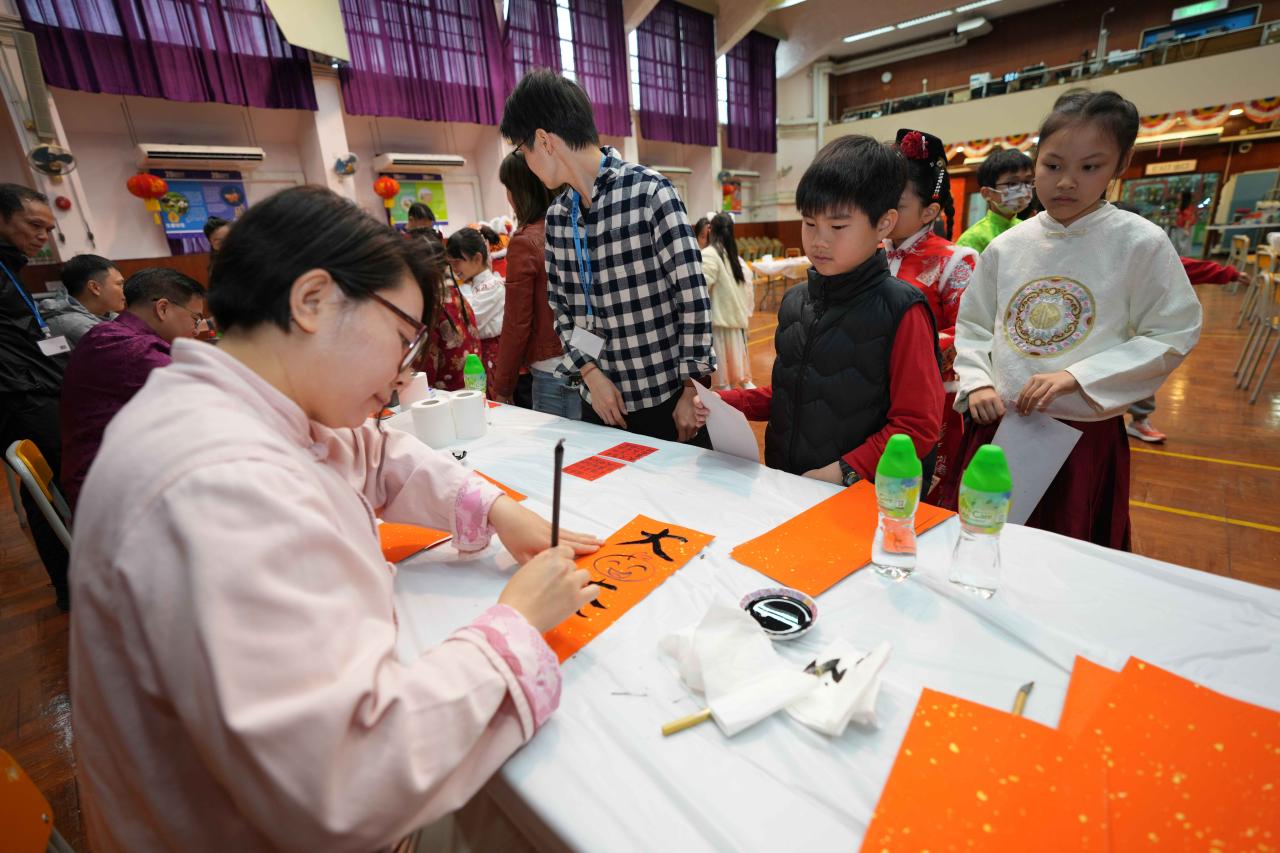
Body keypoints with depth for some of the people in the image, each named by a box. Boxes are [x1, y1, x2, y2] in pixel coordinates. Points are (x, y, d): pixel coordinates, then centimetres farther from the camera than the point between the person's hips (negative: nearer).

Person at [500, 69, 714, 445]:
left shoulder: (649, 192, -12)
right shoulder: (556, 216, 6)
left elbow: (693, 295, -13)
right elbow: (560, 305, 9)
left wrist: (692, 390, -13)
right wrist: (590, 373, -5)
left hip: (669, 398, -5)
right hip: (601, 401, 5)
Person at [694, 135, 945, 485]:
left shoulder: (901, 311, -10)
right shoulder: (795, 301, 8)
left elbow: (917, 425, -9)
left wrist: (845, 471, -17)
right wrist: (726, 403, 2)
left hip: (860, 496, -4)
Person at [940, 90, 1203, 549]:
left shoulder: (1141, 243, -5)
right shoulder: (1006, 246, 3)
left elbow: (1172, 336, -4)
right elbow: (972, 324, 8)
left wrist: (1075, 377, -16)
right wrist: (977, 382, -8)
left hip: (1085, 435, -2)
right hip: (998, 426, 2)